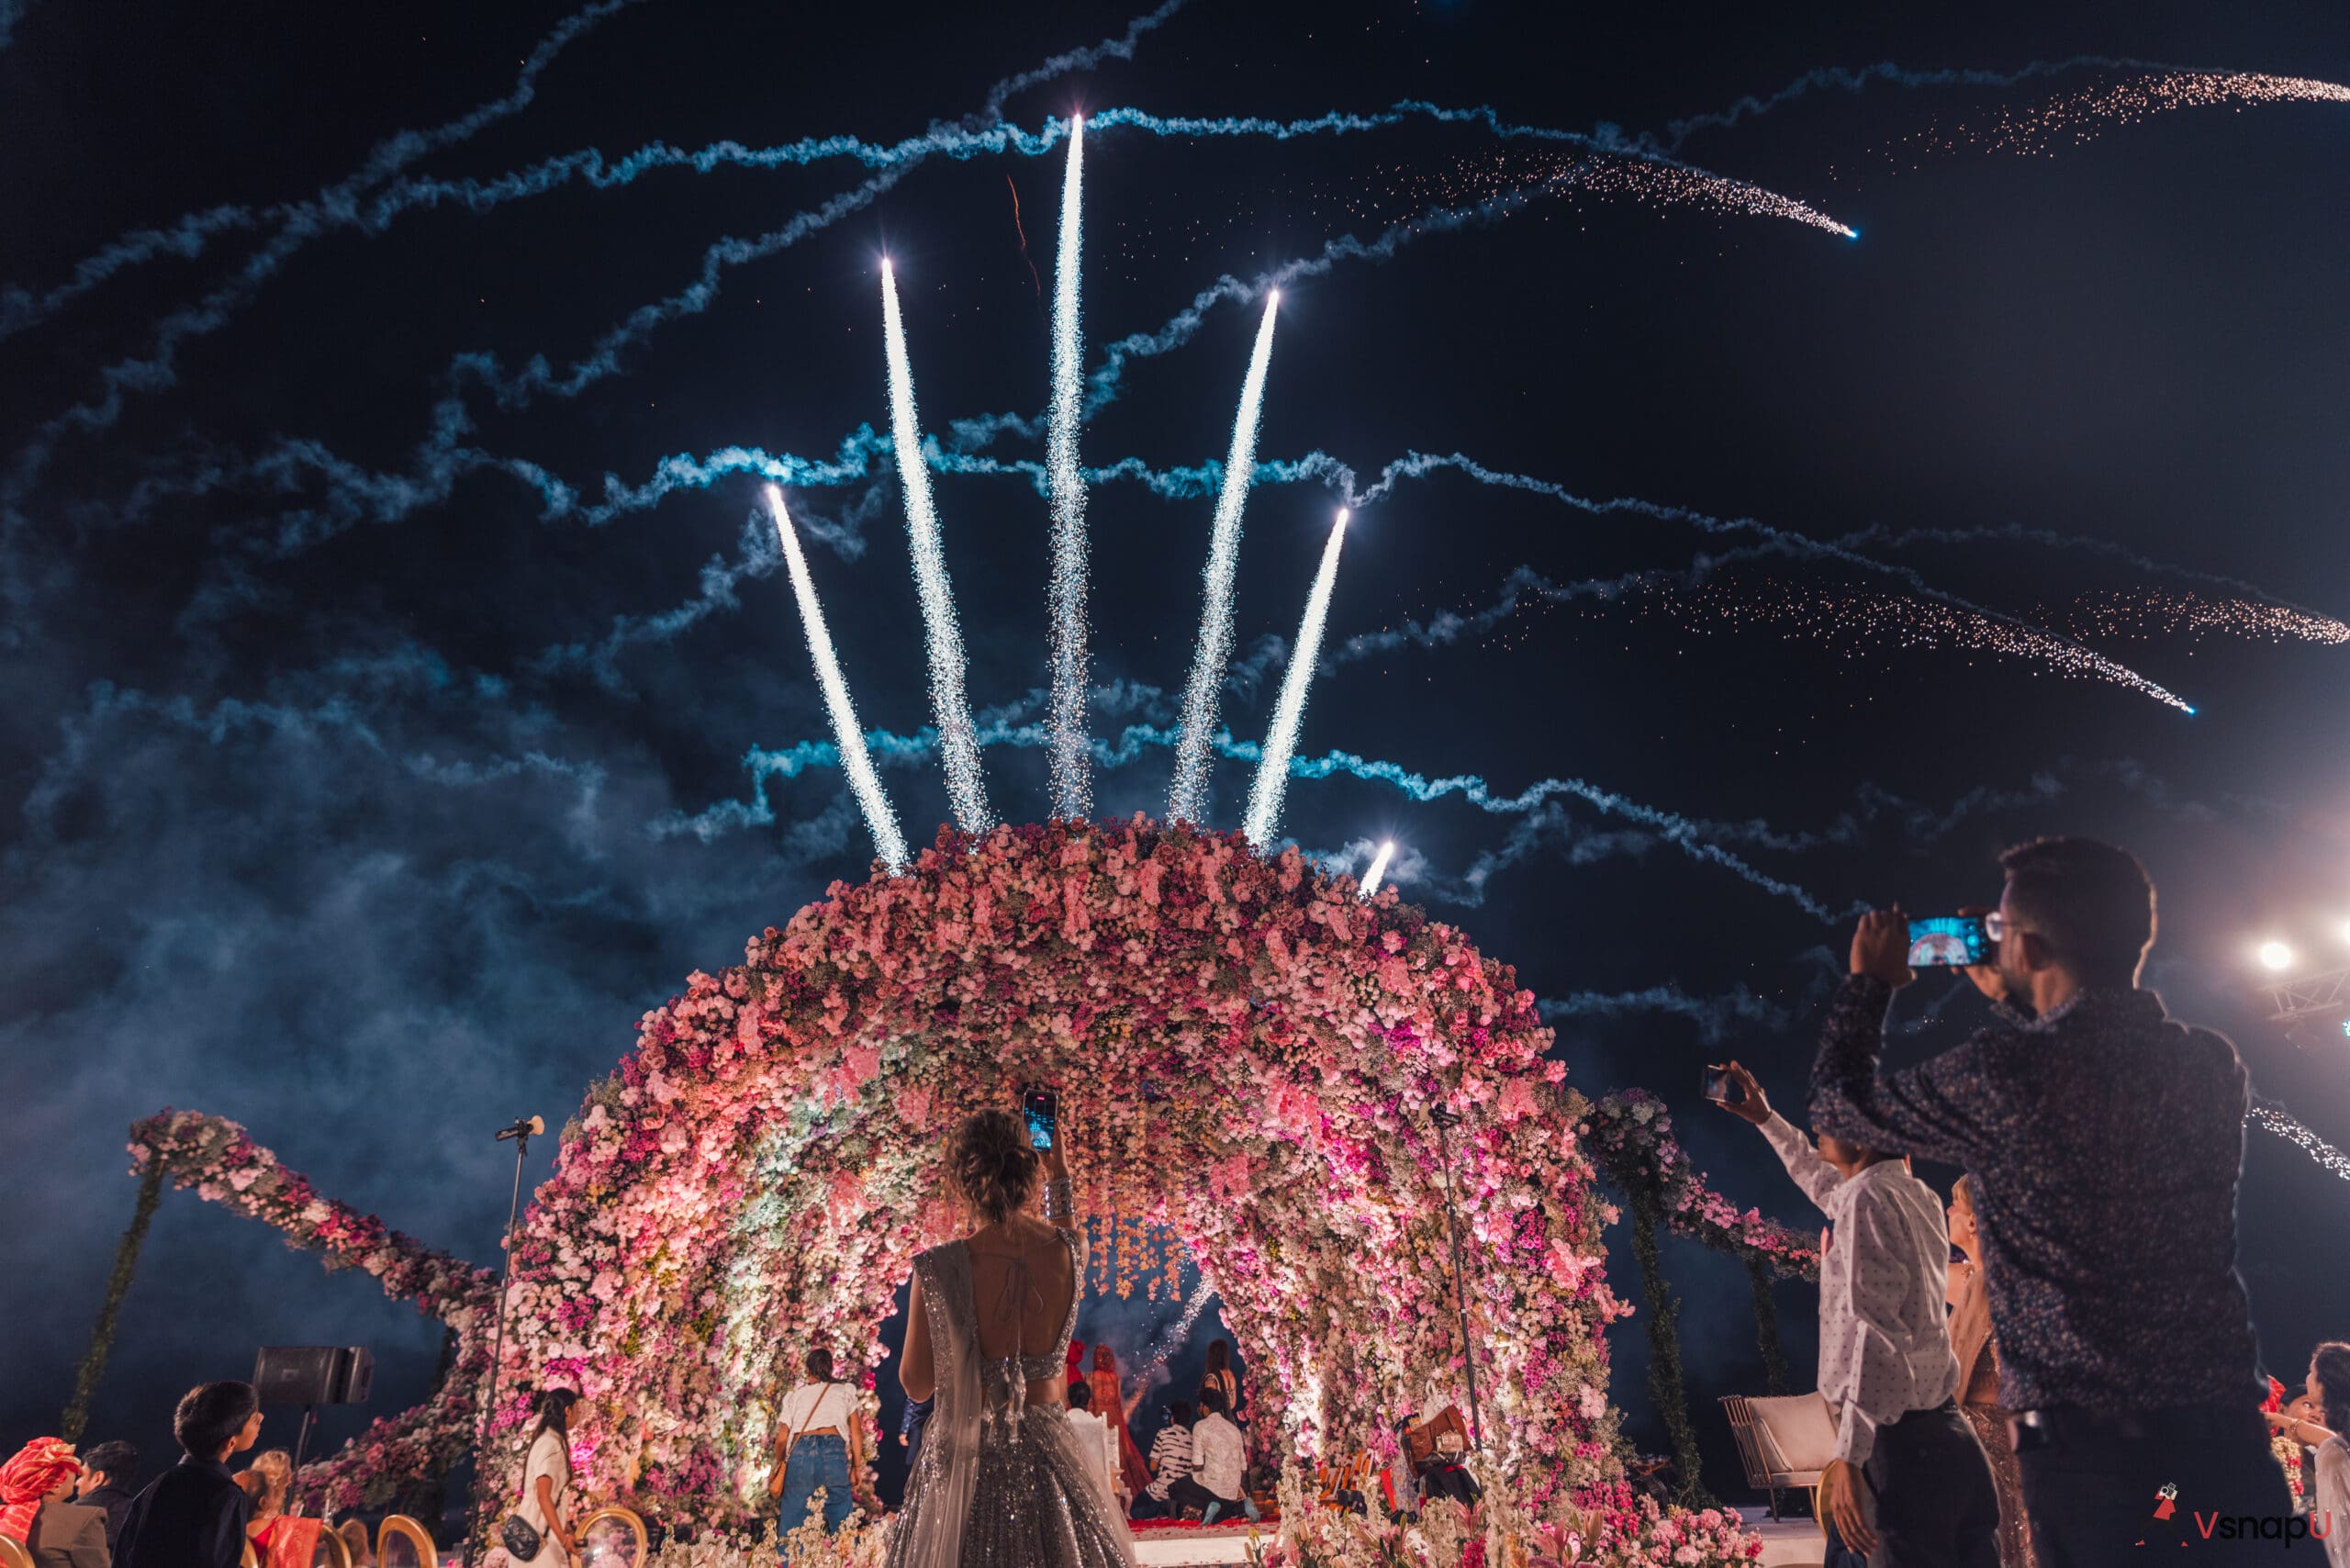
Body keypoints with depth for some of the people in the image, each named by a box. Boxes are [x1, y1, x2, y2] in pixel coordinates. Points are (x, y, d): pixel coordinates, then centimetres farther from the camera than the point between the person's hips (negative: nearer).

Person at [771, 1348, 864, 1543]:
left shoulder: (794, 1395, 22)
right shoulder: (845, 1391, 22)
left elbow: (782, 1438, 15)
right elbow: (856, 1432, 15)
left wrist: (780, 1465, 31)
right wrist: (857, 1466, 19)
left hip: (799, 1452, 1)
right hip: (834, 1450, -1)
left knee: (792, 1519, 10)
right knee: (841, 1518, 7)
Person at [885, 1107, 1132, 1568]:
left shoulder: (938, 1268, -19)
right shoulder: (1068, 1253, -11)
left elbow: (916, 1384, -5)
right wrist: (1058, 1167, 27)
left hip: (964, 1458, -2)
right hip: (1048, 1455, 2)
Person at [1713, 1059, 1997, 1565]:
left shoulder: (1868, 1197, -12)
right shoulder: (1918, 1197, 15)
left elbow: (1872, 1333, -20)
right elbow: (1824, 1183, 35)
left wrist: (1849, 1454, -21)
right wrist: (1766, 1119, 42)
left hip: (1900, 1442, -9)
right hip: (1951, 1433, 9)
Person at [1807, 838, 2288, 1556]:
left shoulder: (2000, 1071, -17)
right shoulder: (2213, 1064, 1)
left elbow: (1837, 1104, 0)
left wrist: (1869, 982, 13)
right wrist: (2015, 1004, 29)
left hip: (2086, 1432, -5)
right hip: (2224, 1421, 5)